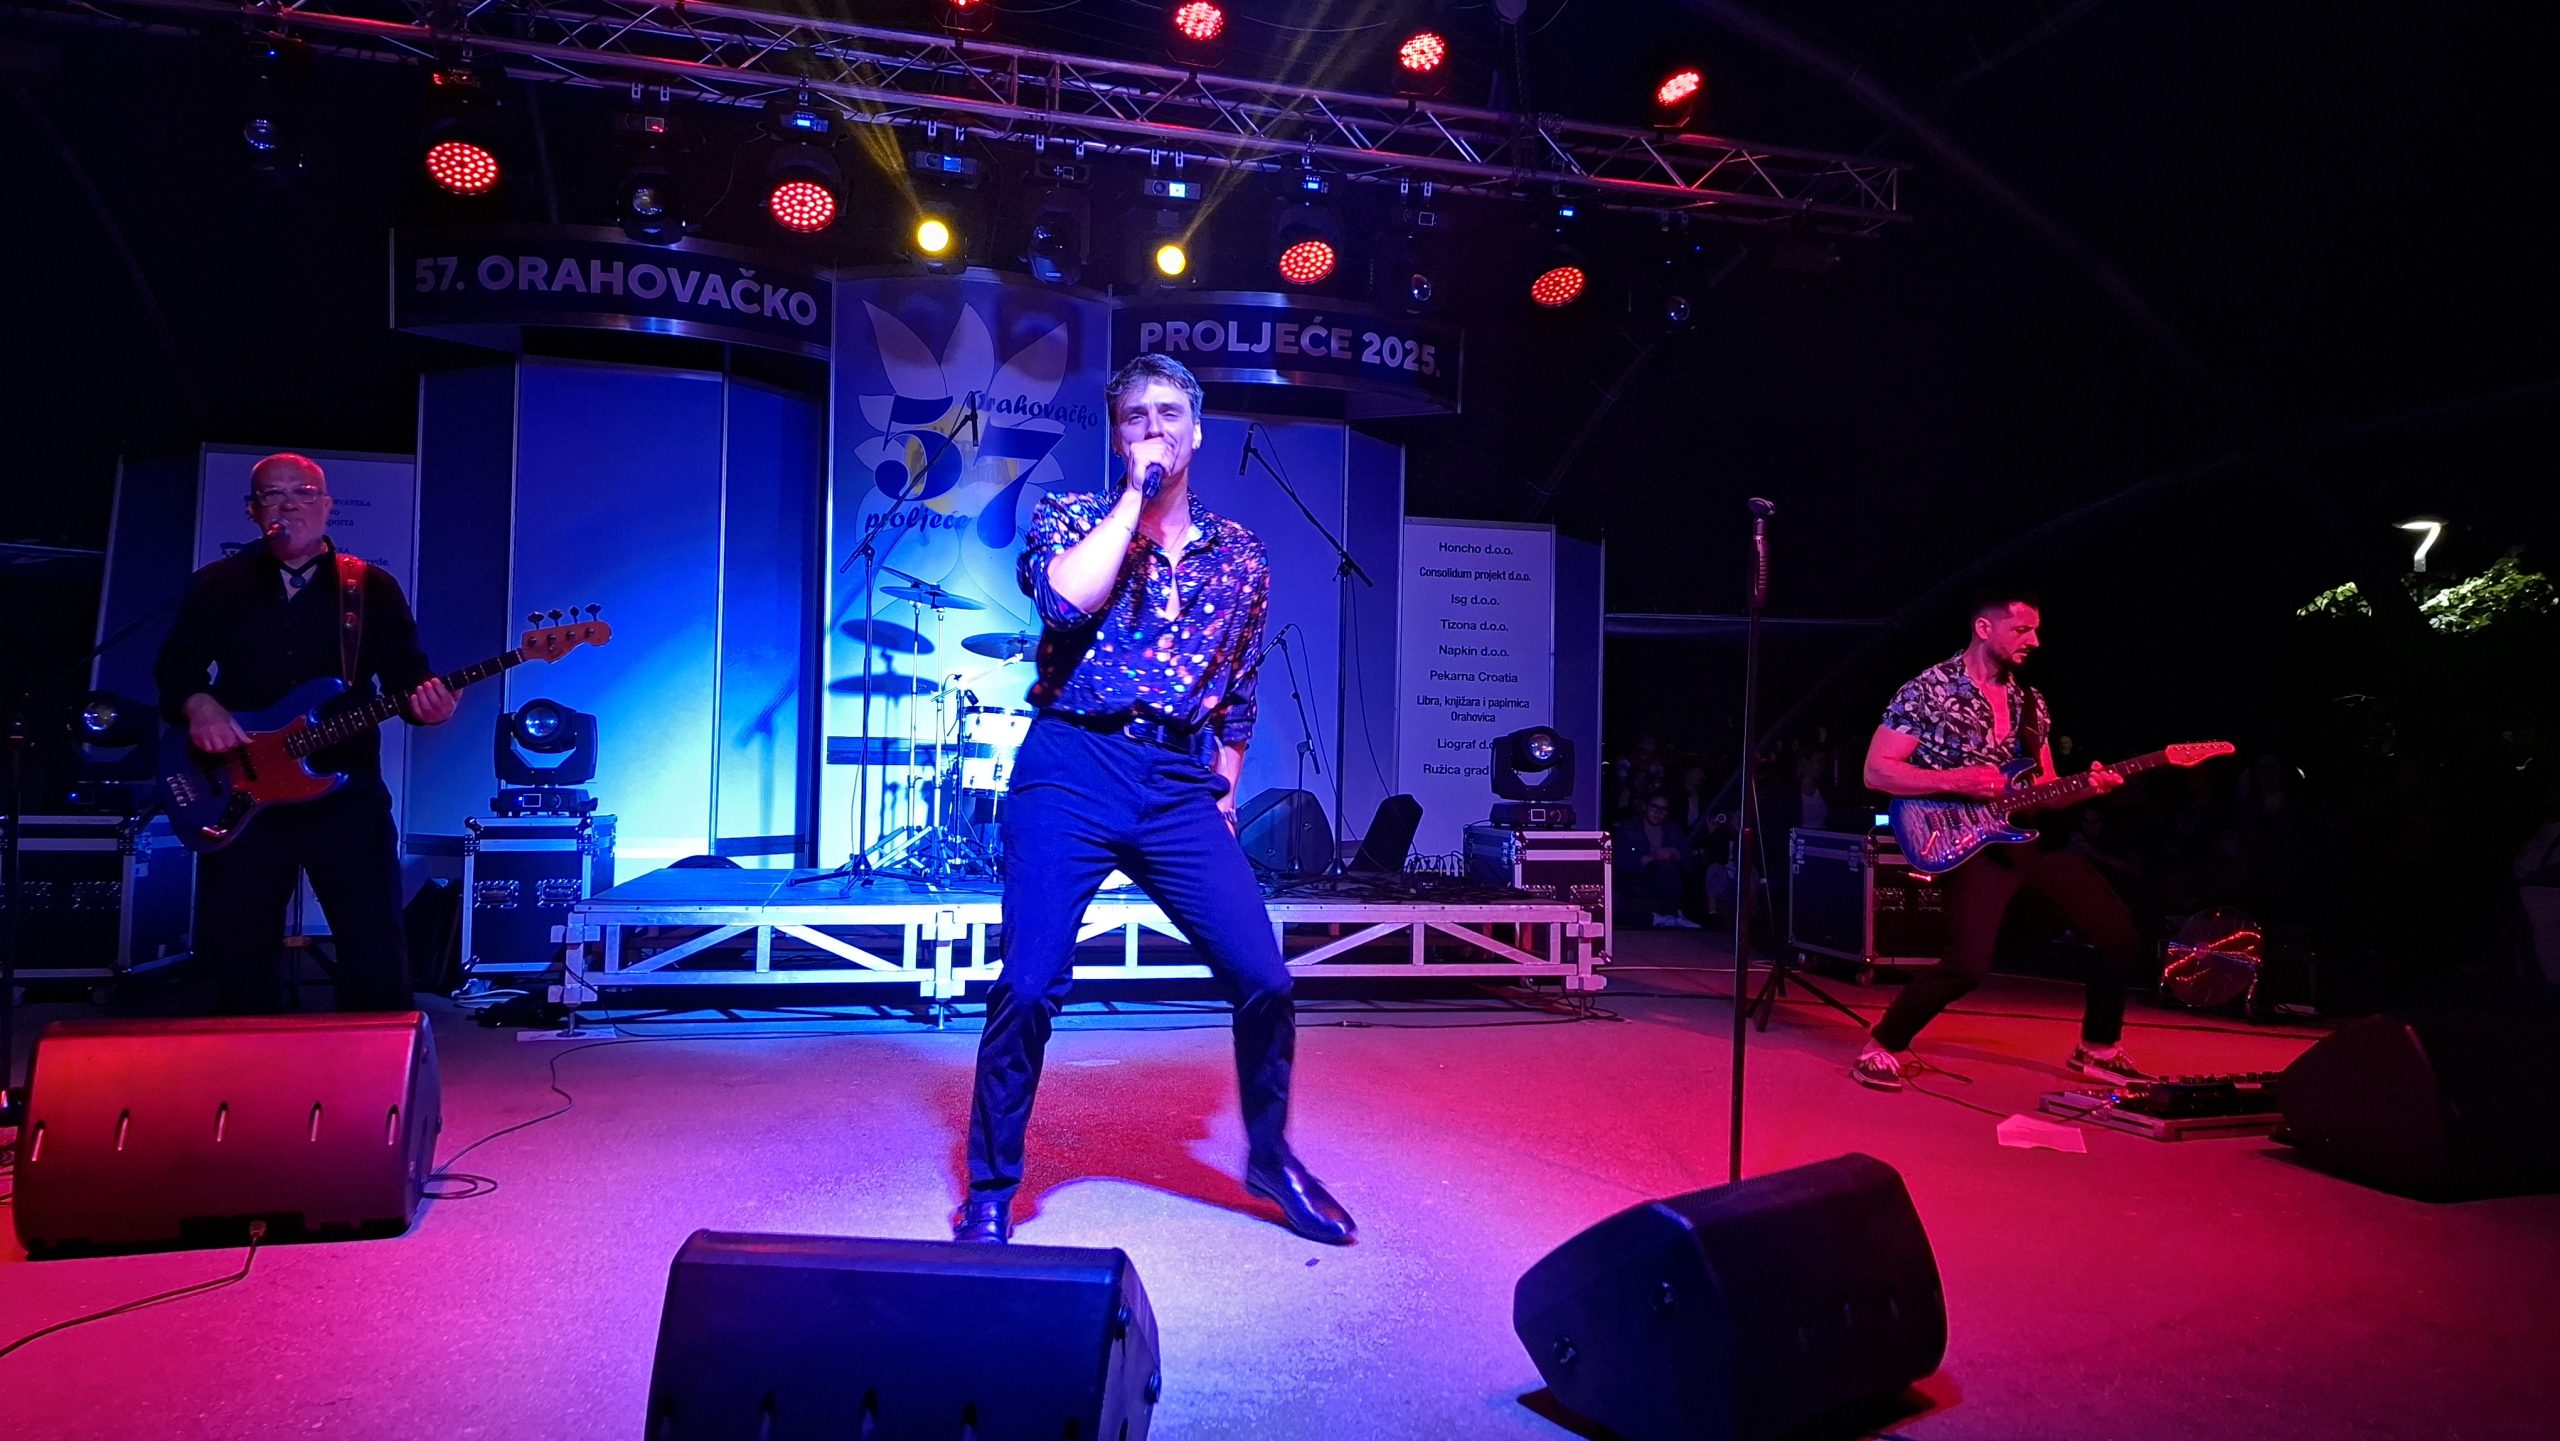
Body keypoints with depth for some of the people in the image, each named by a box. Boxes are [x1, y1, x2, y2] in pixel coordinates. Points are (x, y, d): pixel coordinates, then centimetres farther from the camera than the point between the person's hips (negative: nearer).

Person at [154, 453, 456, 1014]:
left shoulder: (374, 588, 6)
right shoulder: (217, 584, 10)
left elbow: (407, 675, 3)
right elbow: (174, 667, 12)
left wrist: (424, 700, -20)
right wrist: (198, 704, -10)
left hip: (347, 792, -1)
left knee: (376, 953, -5)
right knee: (238, 954, 7)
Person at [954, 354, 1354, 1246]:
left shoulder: (1240, 557, 14)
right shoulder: (1069, 518, 7)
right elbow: (1065, 599, -17)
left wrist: (1223, 790, 14)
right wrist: (1135, 495, -9)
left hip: (1180, 786, 3)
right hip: (1071, 770, -2)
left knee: (1263, 978, -4)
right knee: (1030, 985, -8)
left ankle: (1269, 1155, 21)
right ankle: (990, 1190, 12)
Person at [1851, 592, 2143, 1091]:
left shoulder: (2029, 701, 13)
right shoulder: (1928, 689, -8)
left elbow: (2044, 787, 17)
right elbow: (1876, 771, -11)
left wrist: (2087, 786, -4)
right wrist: (1956, 781, -20)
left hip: (2033, 836, 7)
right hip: (1976, 841, -7)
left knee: (2120, 934, 6)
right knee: (1968, 963, -22)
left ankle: (2099, 1048, 26)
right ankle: (1884, 1047, -2)